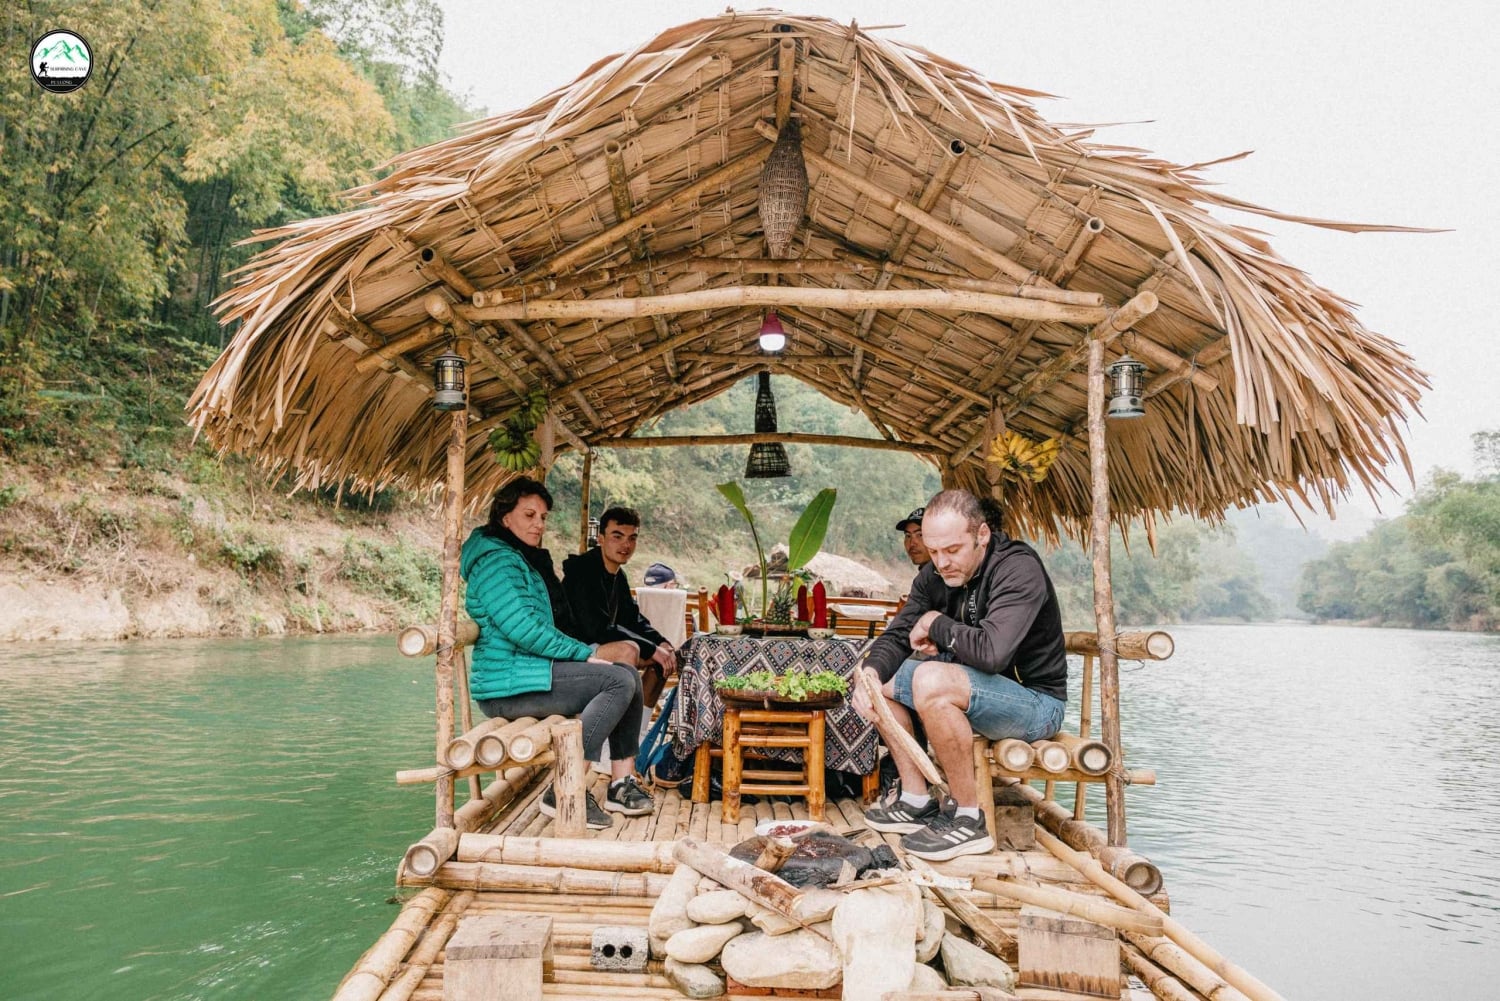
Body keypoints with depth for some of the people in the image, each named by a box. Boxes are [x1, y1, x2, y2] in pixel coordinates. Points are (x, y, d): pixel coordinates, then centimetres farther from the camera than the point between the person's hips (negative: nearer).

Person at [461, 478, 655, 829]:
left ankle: (622, 783, 3)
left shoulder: (524, 560, 21)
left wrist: (585, 653, 7)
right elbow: (521, 628, -21)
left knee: (628, 677, 4)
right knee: (620, 680, -20)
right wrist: (586, 654, -15)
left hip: (527, 671, 10)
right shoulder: (496, 559, -11)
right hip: (507, 685, -10)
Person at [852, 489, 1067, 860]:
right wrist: (870, 672, -21)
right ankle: (917, 802, 5)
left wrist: (937, 625, -18)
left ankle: (969, 821, -18)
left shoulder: (1019, 569, -23)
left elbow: (991, 651, -37)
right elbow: (897, 636, 1)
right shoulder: (935, 576, 1)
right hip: (975, 688, 8)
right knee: (878, 677, 3)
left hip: (1036, 702, -8)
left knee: (931, 680, -32)